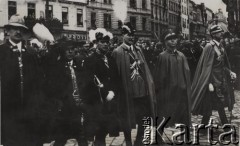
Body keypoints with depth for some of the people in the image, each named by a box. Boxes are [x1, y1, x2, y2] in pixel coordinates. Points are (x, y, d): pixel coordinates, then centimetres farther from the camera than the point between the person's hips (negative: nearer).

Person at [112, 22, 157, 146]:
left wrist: (149, 86, 5)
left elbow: (145, 69, 12)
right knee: (127, 120, 7)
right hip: (127, 93, -5)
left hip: (142, 90, 5)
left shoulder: (138, 50, 11)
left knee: (144, 118, 11)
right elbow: (117, 74, -9)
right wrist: (120, 91, -12)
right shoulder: (117, 52, -7)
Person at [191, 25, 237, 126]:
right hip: (214, 80, -8)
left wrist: (230, 72, 4)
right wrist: (210, 83, -21)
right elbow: (207, 66, -18)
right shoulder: (210, 47, -15)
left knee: (220, 104, 13)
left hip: (221, 79, 8)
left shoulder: (220, 46, 10)